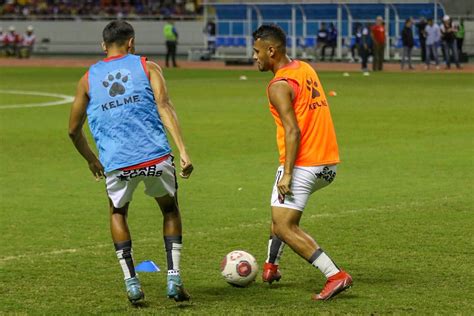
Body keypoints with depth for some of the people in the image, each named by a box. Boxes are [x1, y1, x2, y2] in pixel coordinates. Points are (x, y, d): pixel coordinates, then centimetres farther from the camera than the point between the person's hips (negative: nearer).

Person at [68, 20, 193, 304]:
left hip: (116, 162, 1)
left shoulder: (88, 79, 16)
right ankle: (174, 278, 10)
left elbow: (74, 130, 20)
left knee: (118, 214, 27)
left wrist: (92, 160, 36)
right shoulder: (147, 67, 11)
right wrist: (183, 150, -10)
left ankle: (131, 281, 14)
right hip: (156, 156, -1)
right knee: (170, 209, 23)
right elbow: (164, 107, -4)